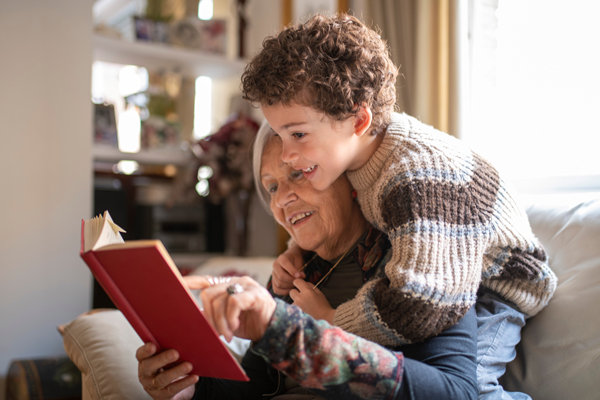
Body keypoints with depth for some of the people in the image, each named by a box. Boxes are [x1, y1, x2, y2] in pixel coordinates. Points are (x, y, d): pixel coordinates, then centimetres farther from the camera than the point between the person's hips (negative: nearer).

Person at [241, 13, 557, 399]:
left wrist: (329, 323, -30)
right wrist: (298, 251, -9)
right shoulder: (350, 152, -10)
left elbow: (418, 308, -46)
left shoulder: (419, 177, -38)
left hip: (492, 286, -8)